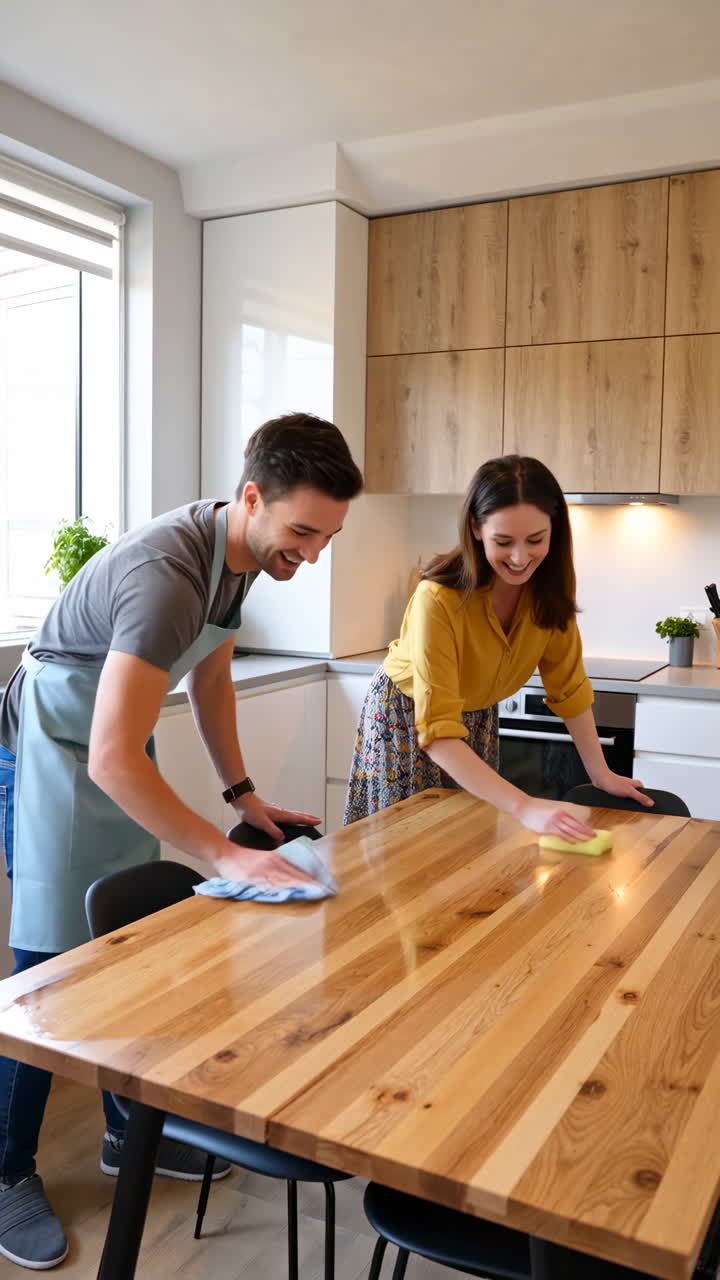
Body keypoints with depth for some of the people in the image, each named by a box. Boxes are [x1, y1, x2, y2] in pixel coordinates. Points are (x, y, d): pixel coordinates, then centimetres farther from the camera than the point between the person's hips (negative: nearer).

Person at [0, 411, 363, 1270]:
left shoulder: (239, 550, -5)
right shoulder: (167, 575, -34)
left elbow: (210, 675, 10)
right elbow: (112, 761, -37)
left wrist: (242, 794, 6)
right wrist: (224, 857, -36)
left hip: (118, 752, 8)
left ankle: (128, 1128, 30)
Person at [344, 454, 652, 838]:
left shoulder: (549, 585, -19)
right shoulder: (439, 599, -36)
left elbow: (568, 685, -6)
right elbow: (438, 732, -39)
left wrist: (601, 774, -6)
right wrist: (525, 807, -48)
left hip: (476, 718, 5)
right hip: (408, 717, -5)